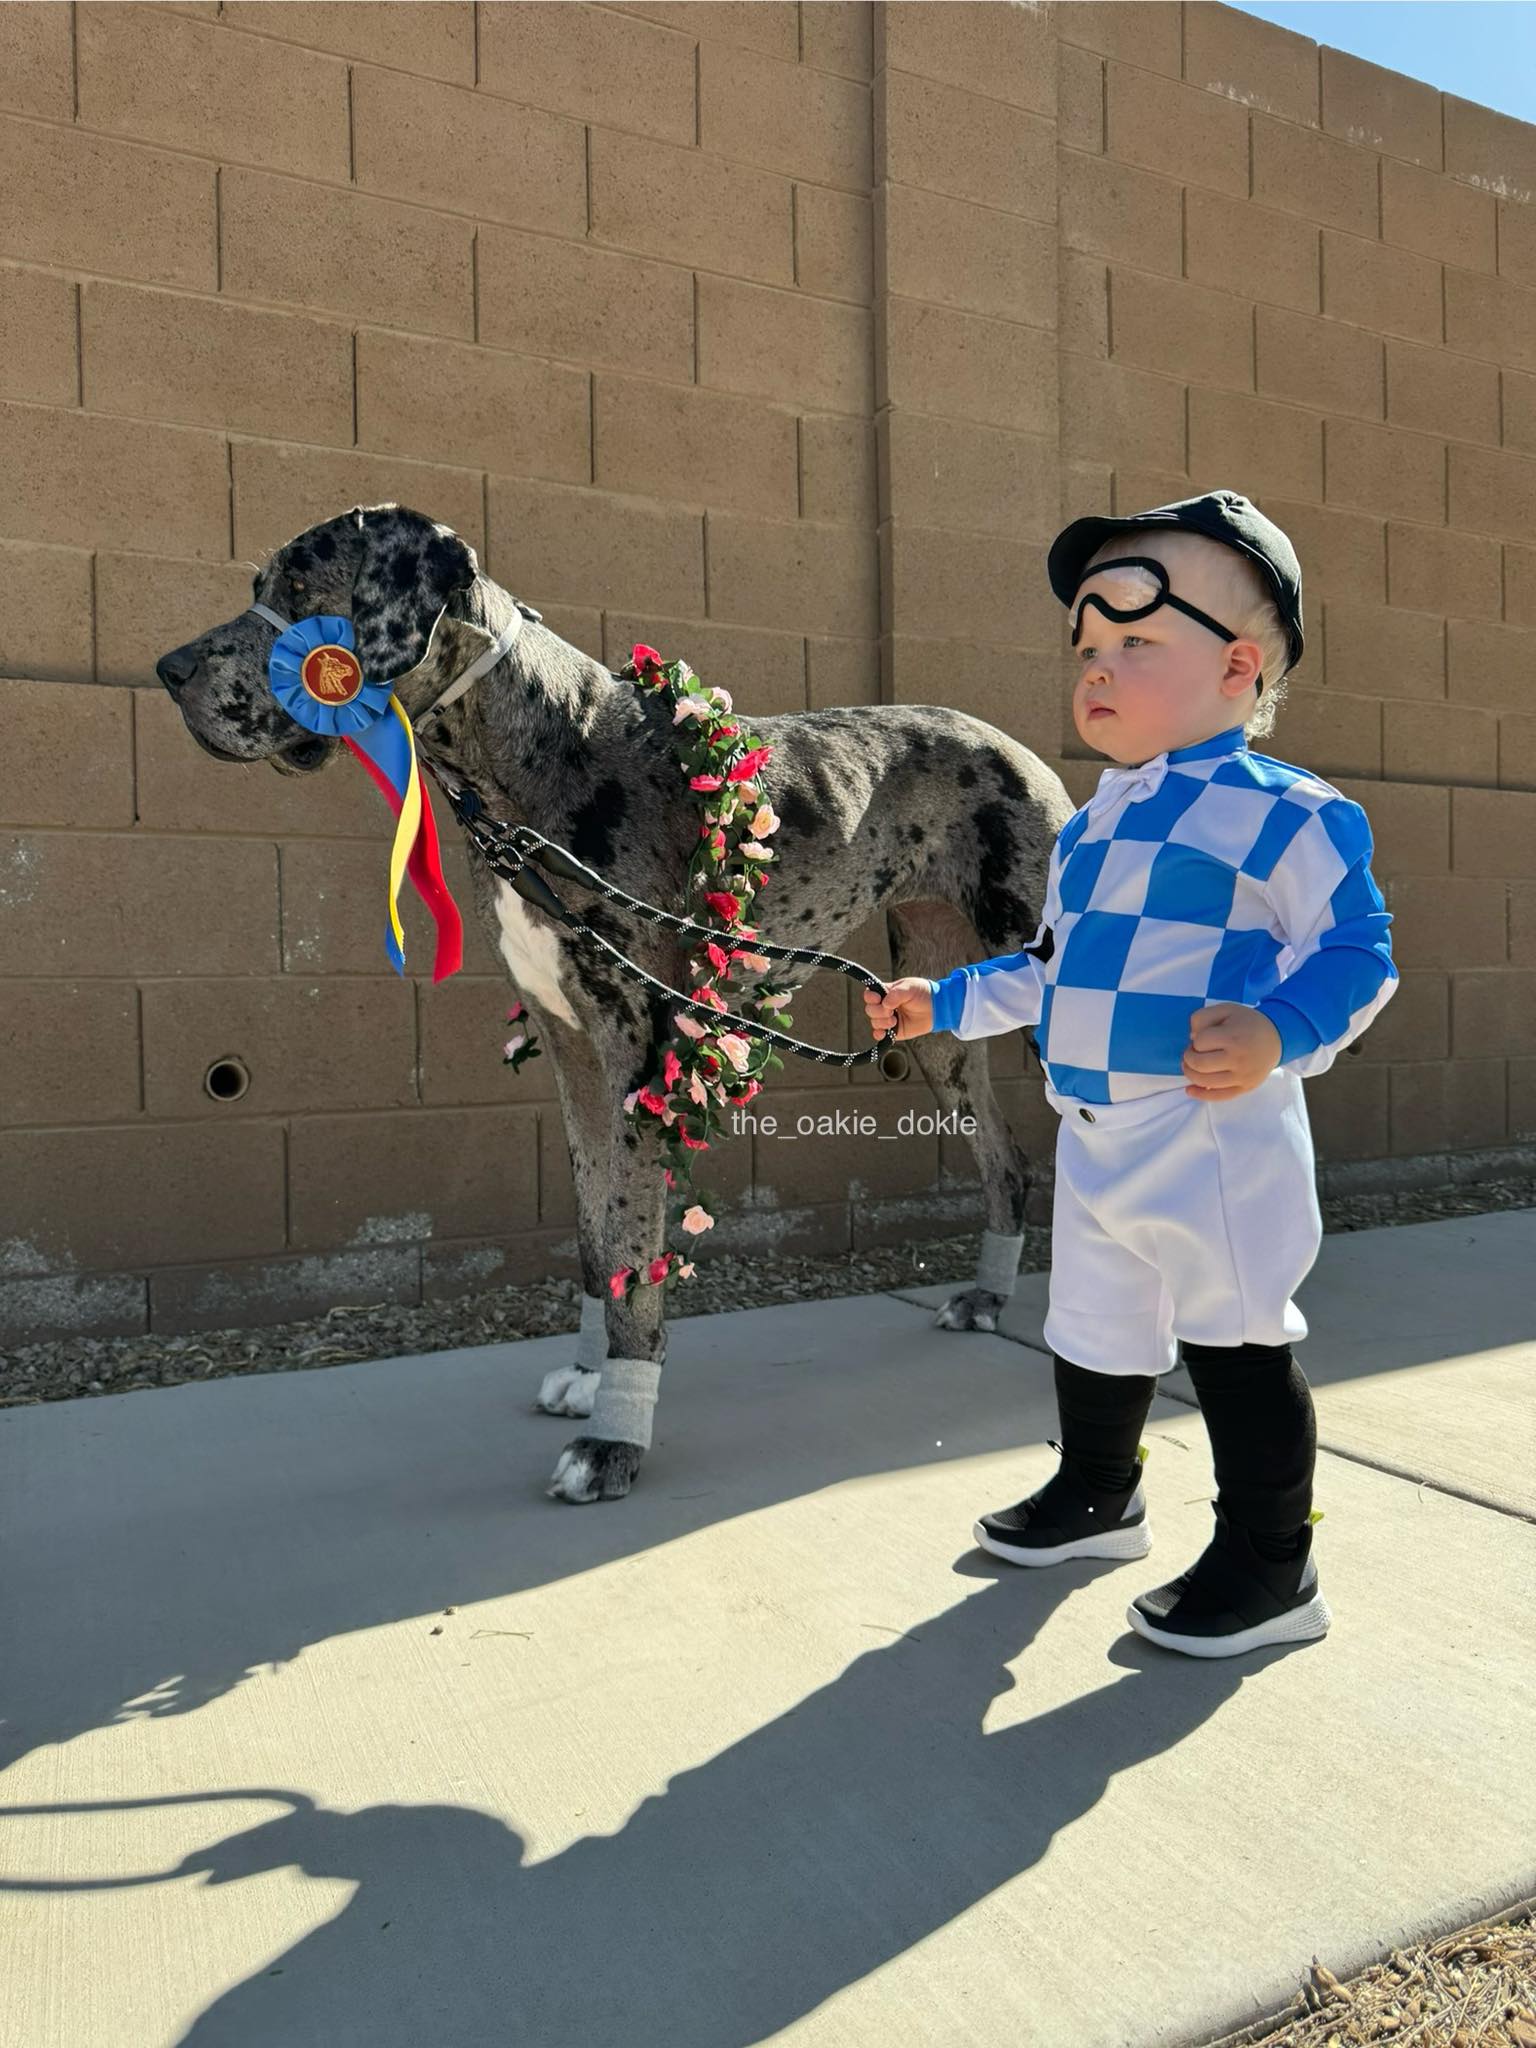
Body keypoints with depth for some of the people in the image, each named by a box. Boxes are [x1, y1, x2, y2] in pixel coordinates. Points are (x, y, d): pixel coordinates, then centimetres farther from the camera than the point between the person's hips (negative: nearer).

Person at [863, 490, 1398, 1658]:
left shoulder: (1282, 815, -12)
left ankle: (1272, 1567, 21)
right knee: (1092, 1330, 21)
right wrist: (944, 1003, 25)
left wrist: (1277, 1034, -33)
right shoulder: (1089, 827, 13)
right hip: (1093, 1138, 8)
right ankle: (1096, 1494, 44)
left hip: (1215, 1138, -8)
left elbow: (1355, 951, -16)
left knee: (1235, 1342, 3)